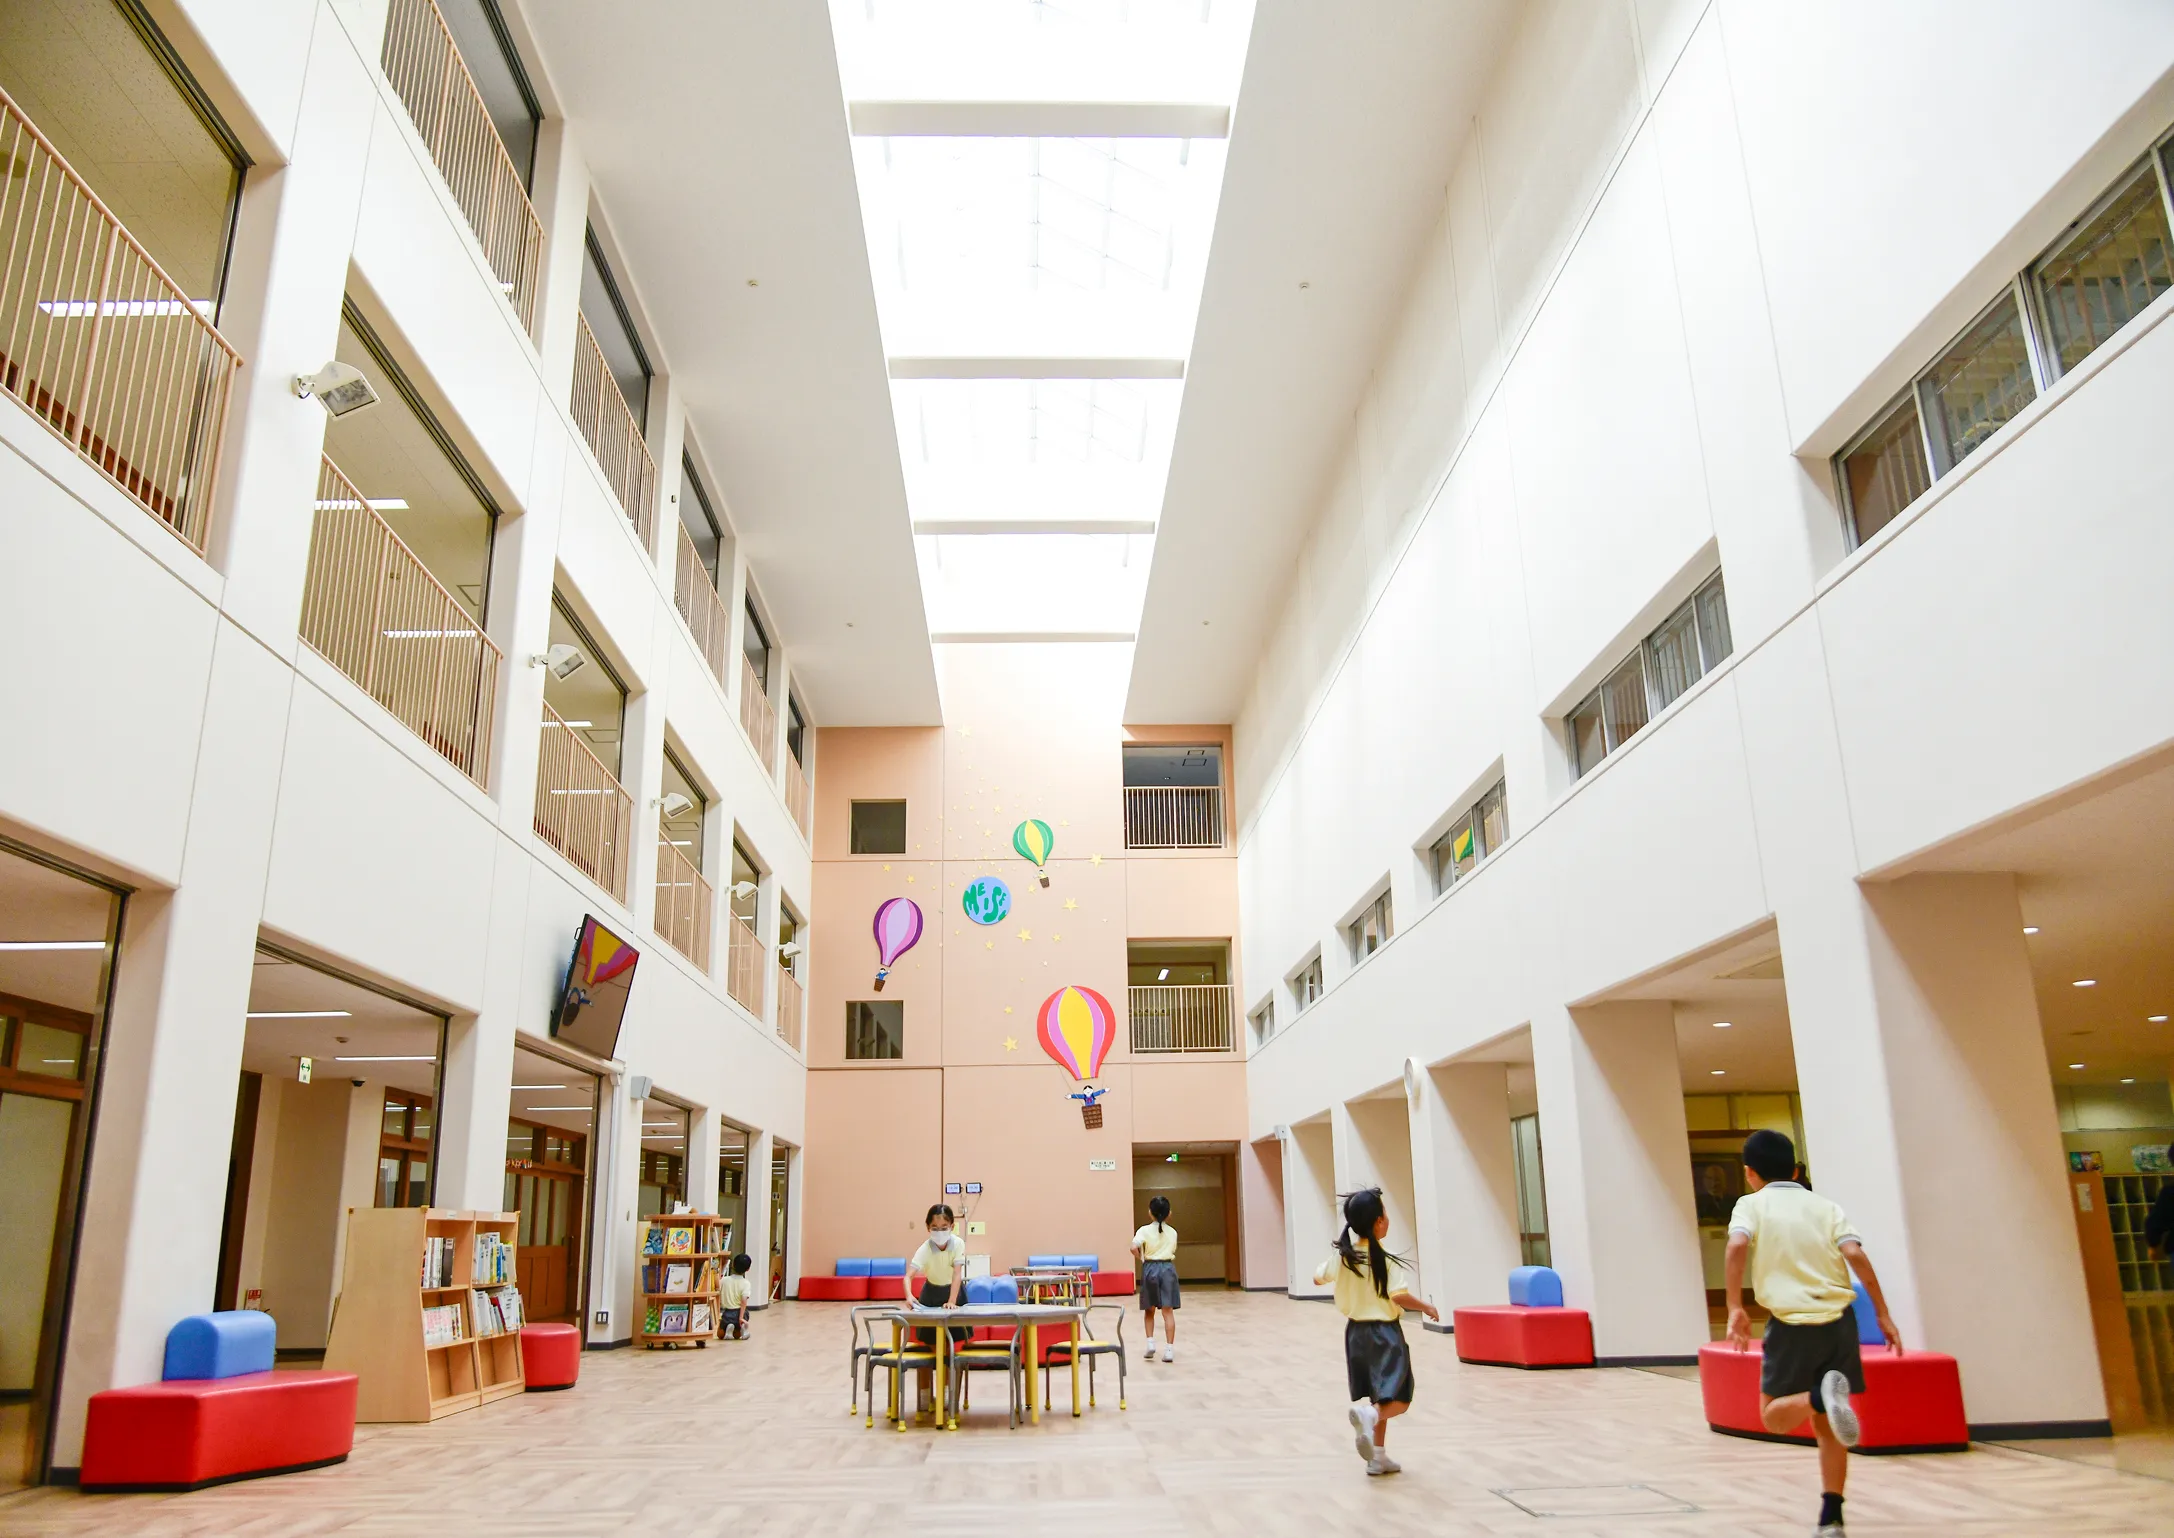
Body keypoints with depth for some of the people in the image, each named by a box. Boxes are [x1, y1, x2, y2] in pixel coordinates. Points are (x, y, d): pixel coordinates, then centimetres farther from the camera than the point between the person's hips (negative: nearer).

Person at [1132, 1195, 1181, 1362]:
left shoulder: (1145, 1230, -6)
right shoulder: (1173, 1232, 4)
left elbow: (1134, 1248, -19)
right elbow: (1173, 1251, 9)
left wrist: (1140, 1258, -1)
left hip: (1150, 1268, -1)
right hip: (1168, 1268, 1)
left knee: (1149, 1310, 17)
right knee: (1168, 1311, -2)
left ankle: (1150, 1342, 7)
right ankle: (1169, 1349, -5)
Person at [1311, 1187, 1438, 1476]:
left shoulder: (1343, 1255, -1)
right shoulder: (1386, 1259, -18)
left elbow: (1318, 1278, 10)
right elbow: (1399, 1295, -26)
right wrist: (1426, 1307, -9)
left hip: (1356, 1331, 6)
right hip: (1384, 1333, -6)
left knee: (1378, 1396, 18)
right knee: (1397, 1400, -2)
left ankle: (1378, 1457, 18)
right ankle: (1368, 1414, -32)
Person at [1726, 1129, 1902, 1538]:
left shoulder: (1751, 1204, 5)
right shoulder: (1824, 1206, 13)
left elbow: (1738, 1245, -14)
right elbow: (1856, 1255, -1)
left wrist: (1735, 1308, -13)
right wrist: (1883, 1314, 3)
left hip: (1792, 1323, -4)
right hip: (1838, 1320, 4)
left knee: (1773, 1416, 8)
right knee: (1826, 1425, 18)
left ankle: (1820, 1395, -22)